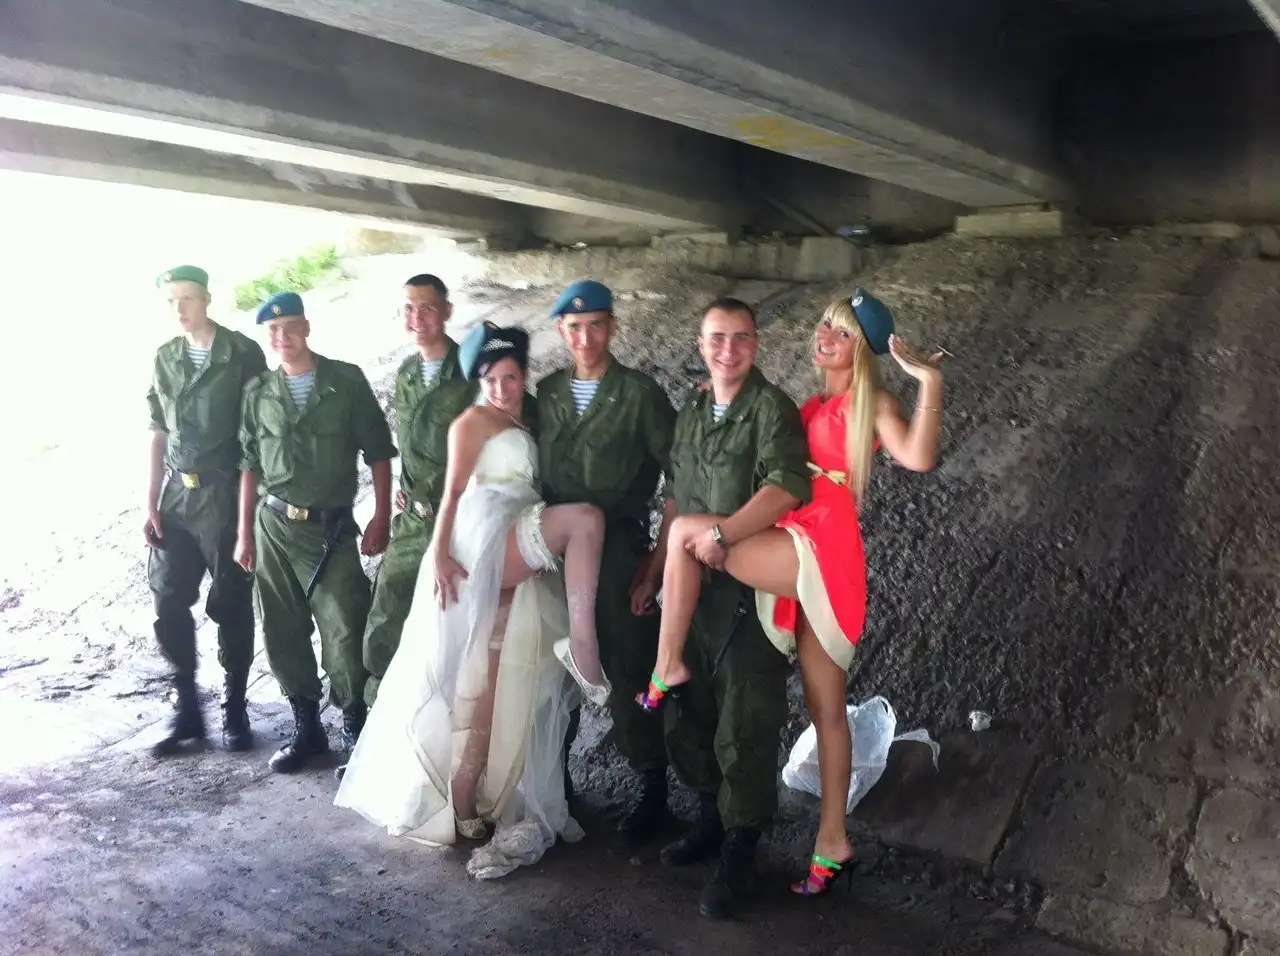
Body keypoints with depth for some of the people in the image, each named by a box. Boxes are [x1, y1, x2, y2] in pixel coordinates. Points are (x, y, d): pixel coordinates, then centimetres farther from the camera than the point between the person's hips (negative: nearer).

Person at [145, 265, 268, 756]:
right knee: (169, 604, 4)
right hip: (177, 496, 5)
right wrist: (151, 502, 6)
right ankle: (187, 710, 18)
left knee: (231, 605, 4)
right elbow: (159, 433, 11)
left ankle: (234, 710, 17)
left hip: (226, 494, -4)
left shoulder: (243, 353, -4)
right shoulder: (165, 357, 10)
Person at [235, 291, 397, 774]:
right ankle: (306, 727, 25)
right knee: (283, 634, 9)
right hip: (273, 526, 4)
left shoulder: (346, 381, -2)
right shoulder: (259, 392, 7)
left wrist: (381, 516, -5)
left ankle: (355, 728, 12)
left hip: (331, 527, -3)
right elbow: (250, 465, 10)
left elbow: (378, 450, -1)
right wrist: (245, 532, 8)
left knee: (344, 633, -6)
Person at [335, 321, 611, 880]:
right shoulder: (473, 422, 3)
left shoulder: (526, 428, 25)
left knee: (488, 696, 5)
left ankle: (466, 813, 10)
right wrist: (439, 552, -17)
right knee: (584, 518, -26)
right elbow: (453, 490, -7)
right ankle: (581, 648, -26)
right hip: (482, 547, -7)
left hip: (510, 571, 7)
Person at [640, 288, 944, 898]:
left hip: (824, 552, -8)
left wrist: (929, 381, -20)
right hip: (798, 558, 8)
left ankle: (667, 671, -6)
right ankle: (833, 842, 21)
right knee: (825, 709, 11)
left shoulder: (871, 403, -2)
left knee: (686, 533, -18)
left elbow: (918, 458, -18)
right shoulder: (813, 404, 20)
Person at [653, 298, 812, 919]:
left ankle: (740, 851, 19)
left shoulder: (771, 408, -10)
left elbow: (787, 486, -26)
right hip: (693, 588, 7)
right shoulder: (691, 414, 13)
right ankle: (711, 819, 37)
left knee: (744, 729, 2)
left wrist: (722, 534, -34)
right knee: (688, 717, 17)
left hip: (751, 590, -7)